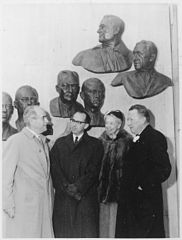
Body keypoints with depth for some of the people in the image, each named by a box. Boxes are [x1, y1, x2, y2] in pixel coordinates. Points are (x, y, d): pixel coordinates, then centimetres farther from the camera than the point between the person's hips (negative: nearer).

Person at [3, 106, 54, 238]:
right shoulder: (15, 141, -8)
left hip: (45, 206, 7)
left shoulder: (43, 140, 14)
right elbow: (6, 176, -10)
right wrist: (8, 205, -12)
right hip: (24, 206, -6)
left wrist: (50, 200, 13)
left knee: (46, 234, 8)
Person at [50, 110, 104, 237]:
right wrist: (67, 187, -9)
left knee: (88, 232, -3)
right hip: (63, 196, 2)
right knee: (63, 232, 1)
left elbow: (93, 171, -3)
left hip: (87, 196, -2)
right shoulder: (59, 143, 14)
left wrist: (77, 187, -13)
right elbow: (55, 169, 4)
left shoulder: (95, 144, 7)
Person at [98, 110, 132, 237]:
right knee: (103, 225, 7)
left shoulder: (127, 142, -3)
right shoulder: (100, 142, 10)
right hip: (102, 188, 4)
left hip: (120, 189, -4)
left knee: (117, 225, -1)